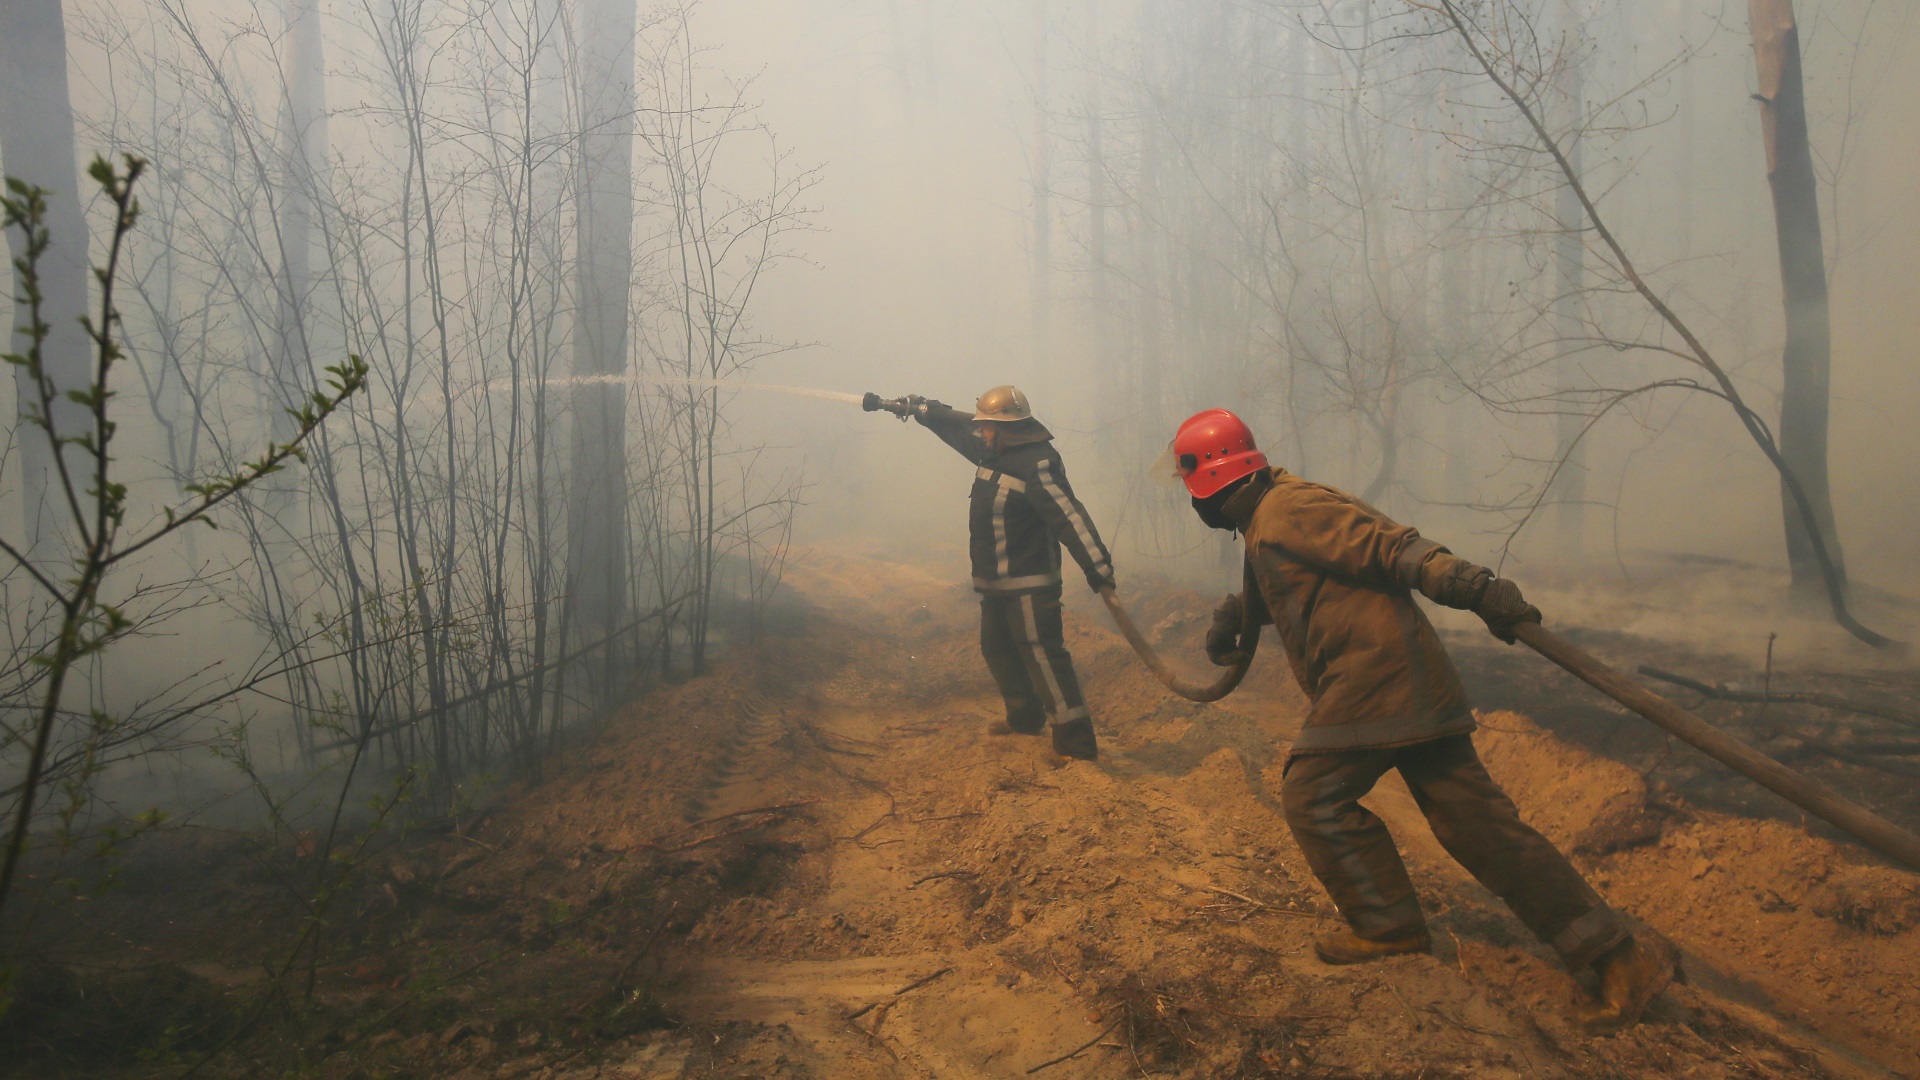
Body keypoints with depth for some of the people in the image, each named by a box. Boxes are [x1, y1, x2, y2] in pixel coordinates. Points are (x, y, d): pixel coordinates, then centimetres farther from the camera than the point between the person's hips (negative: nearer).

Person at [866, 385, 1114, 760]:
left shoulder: (1037, 465, -21)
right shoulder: (993, 452, 7)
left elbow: (1070, 518, -28)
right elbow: (955, 426, 23)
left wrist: (1098, 568, -33)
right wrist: (915, 407, 24)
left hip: (1029, 585, -10)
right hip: (996, 584, 10)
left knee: (1043, 657, -12)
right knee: (996, 649, 21)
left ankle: (1077, 742, -9)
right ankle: (1025, 719, 39)